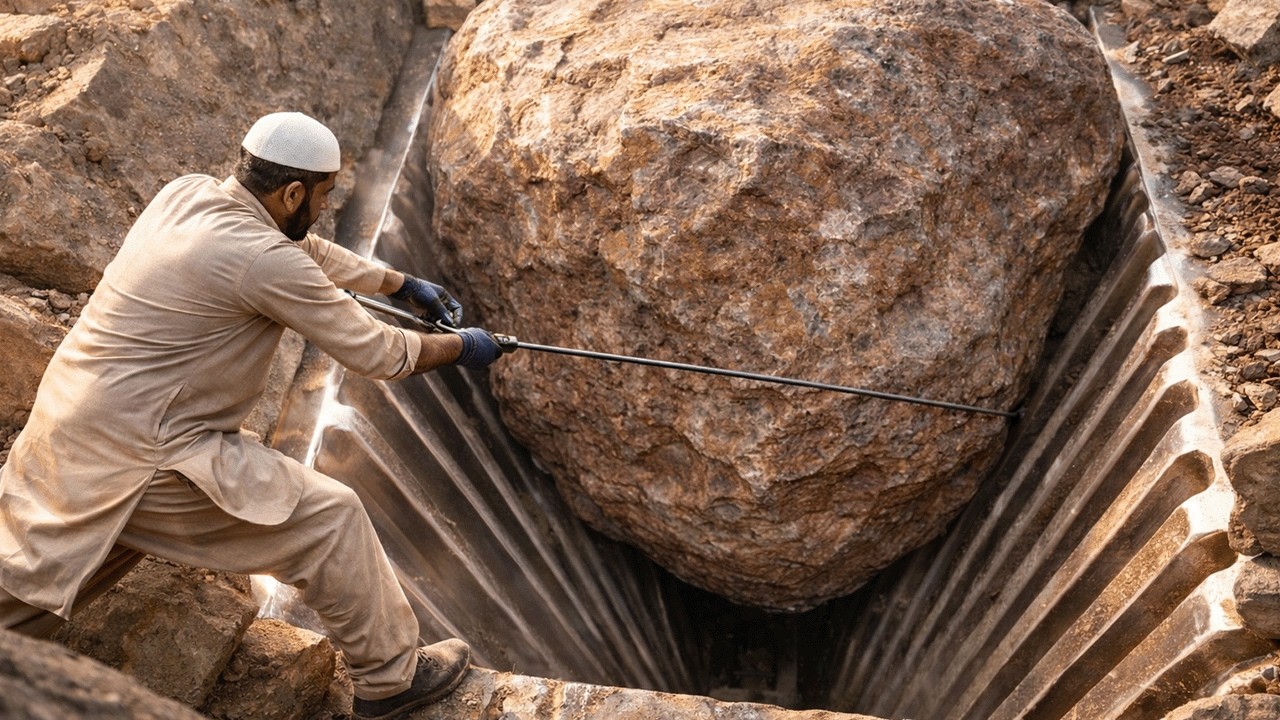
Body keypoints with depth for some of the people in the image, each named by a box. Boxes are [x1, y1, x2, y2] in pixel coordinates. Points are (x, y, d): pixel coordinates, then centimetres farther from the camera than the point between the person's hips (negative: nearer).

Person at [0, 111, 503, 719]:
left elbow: (310, 251, 18)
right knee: (330, 519, -2)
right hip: (137, 458, -9)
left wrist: (405, 285, 22)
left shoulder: (185, 193, 5)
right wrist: (461, 347, 4)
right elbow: (377, 354, -13)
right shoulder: (262, 258, -20)